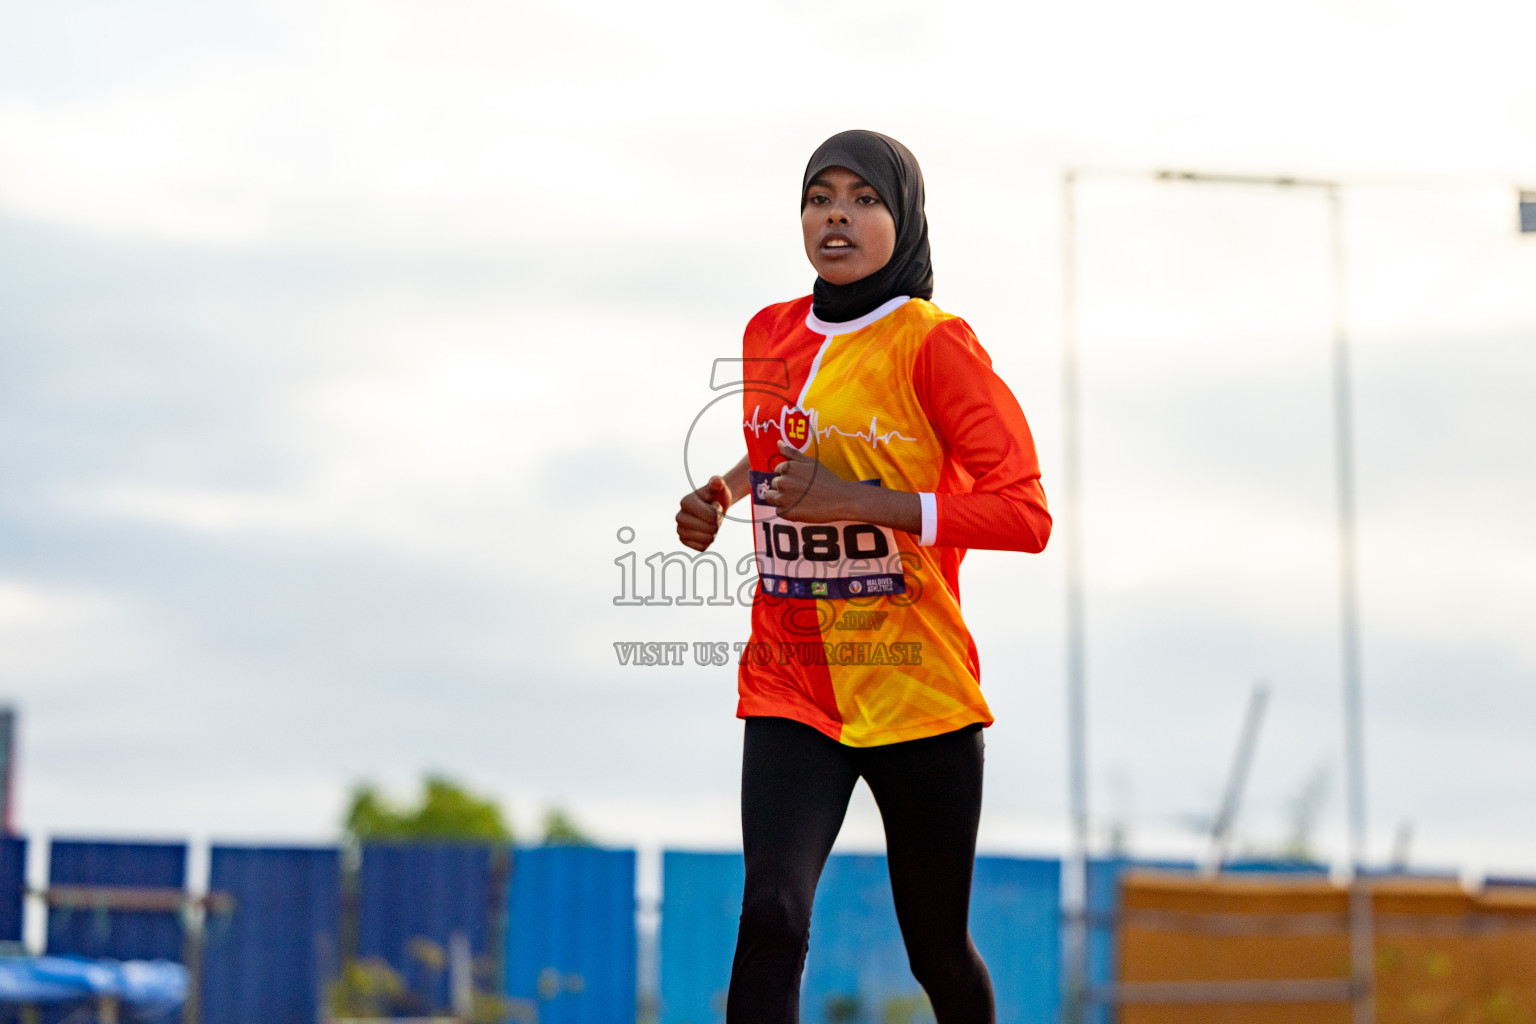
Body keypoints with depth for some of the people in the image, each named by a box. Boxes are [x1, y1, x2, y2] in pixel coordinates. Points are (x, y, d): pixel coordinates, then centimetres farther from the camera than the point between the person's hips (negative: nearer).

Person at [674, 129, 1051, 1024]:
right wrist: (718, 497, 7)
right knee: (772, 915, -18)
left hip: (917, 691, -3)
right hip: (790, 690, 3)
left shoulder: (933, 343, -8)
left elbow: (1025, 513, -14)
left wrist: (862, 503, -22)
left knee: (938, 951, 10)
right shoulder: (769, 336, 8)